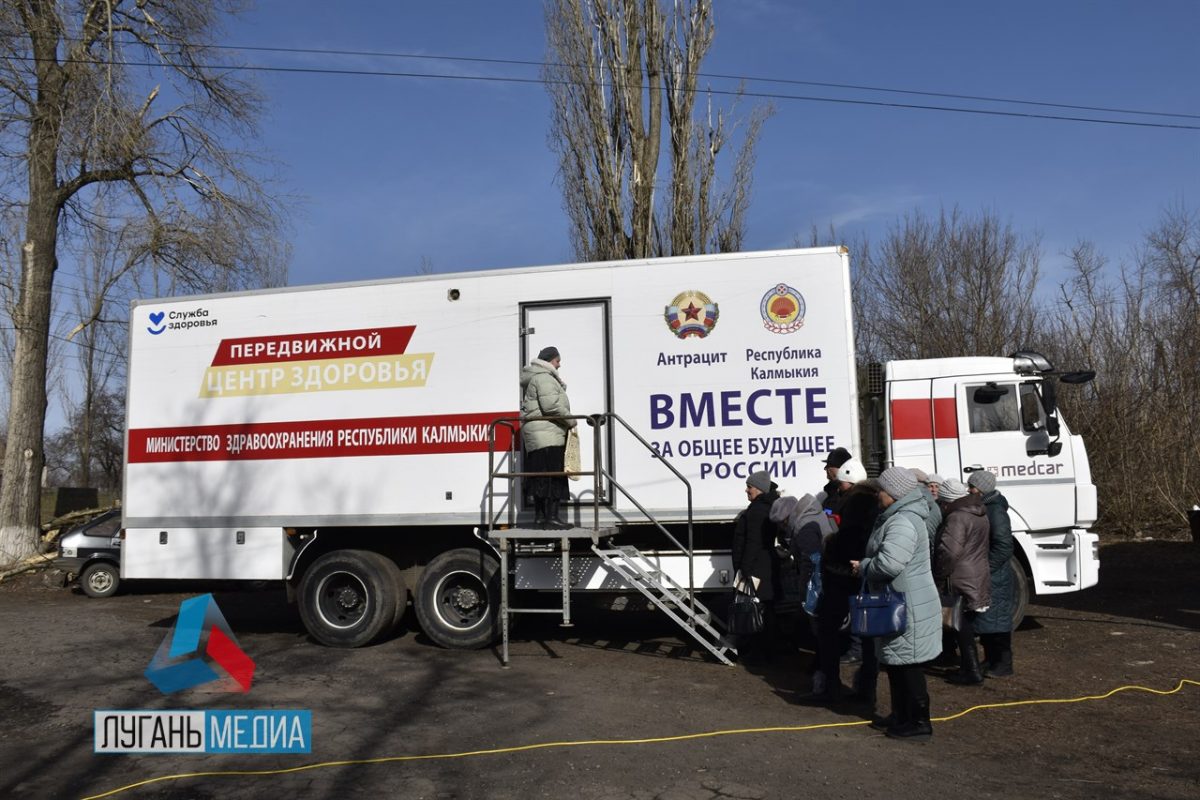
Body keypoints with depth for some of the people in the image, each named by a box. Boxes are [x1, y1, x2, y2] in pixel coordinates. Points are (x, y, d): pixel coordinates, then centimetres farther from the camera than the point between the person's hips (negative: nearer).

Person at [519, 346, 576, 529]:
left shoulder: (533, 378, 23)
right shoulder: (544, 377, -11)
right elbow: (551, 405, -21)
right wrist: (570, 420, -10)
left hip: (534, 435, 11)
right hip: (547, 435, -11)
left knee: (539, 476, 12)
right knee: (552, 475, -10)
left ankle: (539, 516, 16)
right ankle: (551, 518, -12)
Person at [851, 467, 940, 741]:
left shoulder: (903, 523, -23)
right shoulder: (893, 517, 13)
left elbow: (888, 564, -32)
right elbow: (884, 558, 23)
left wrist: (862, 567, -15)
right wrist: (865, 565, 6)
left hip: (909, 607, -11)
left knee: (907, 664, -1)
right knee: (894, 663, 20)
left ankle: (919, 723, 10)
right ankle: (901, 715, 33)